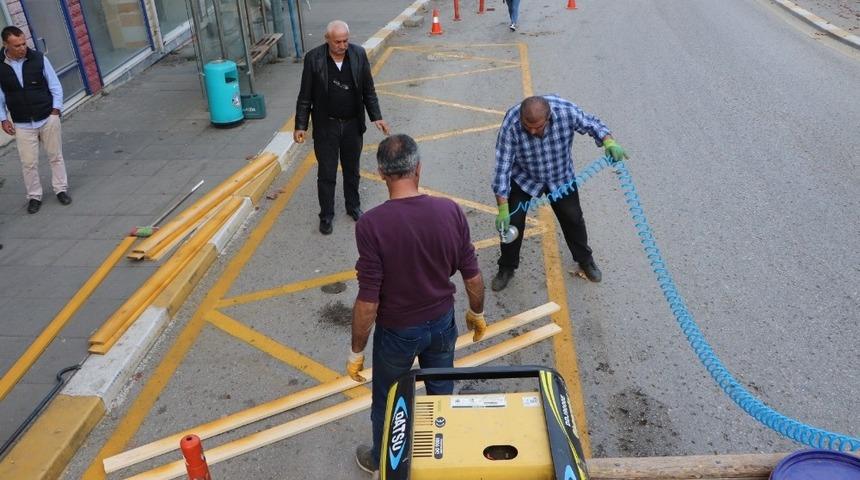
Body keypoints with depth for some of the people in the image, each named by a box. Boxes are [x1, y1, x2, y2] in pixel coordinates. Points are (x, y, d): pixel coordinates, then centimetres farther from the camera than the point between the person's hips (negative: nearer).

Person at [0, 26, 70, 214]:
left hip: (48, 119, 0)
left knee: (55, 156, 10)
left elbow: (55, 86, -1)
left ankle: (61, 189, 25)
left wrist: (55, 110, -7)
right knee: (28, 163, 4)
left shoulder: (39, 59, -9)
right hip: (22, 124, 0)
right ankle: (34, 196, 19)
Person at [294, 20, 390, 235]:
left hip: (353, 124, 2)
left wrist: (376, 117, -2)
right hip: (325, 126, -2)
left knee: (352, 170, 17)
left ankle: (353, 207, 37)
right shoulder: (313, 58, -14)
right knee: (326, 174, 7)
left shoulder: (359, 54, -8)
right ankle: (326, 215, 22)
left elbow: (368, 90, 2)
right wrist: (300, 126, -7)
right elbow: (305, 96, -7)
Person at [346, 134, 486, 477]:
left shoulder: (371, 224, -28)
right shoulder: (450, 211, -17)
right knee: (442, 394, 27)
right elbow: (473, 276, -7)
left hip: (397, 331, -3)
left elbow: (368, 301, -24)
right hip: (442, 322, 3)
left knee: (387, 402, 23)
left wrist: (356, 351, -9)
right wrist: (477, 313, 12)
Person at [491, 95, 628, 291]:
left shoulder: (566, 110, -33)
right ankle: (506, 268, 24)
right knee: (512, 222, -1)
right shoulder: (511, 124, -35)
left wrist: (609, 143, -33)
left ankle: (585, 259, 41)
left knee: (573, 218, 14)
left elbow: (591, 123, -13)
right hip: (524, 179, -1)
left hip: (561, 177, 2)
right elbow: (503, 166, -30)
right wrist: (503, 210, -31)